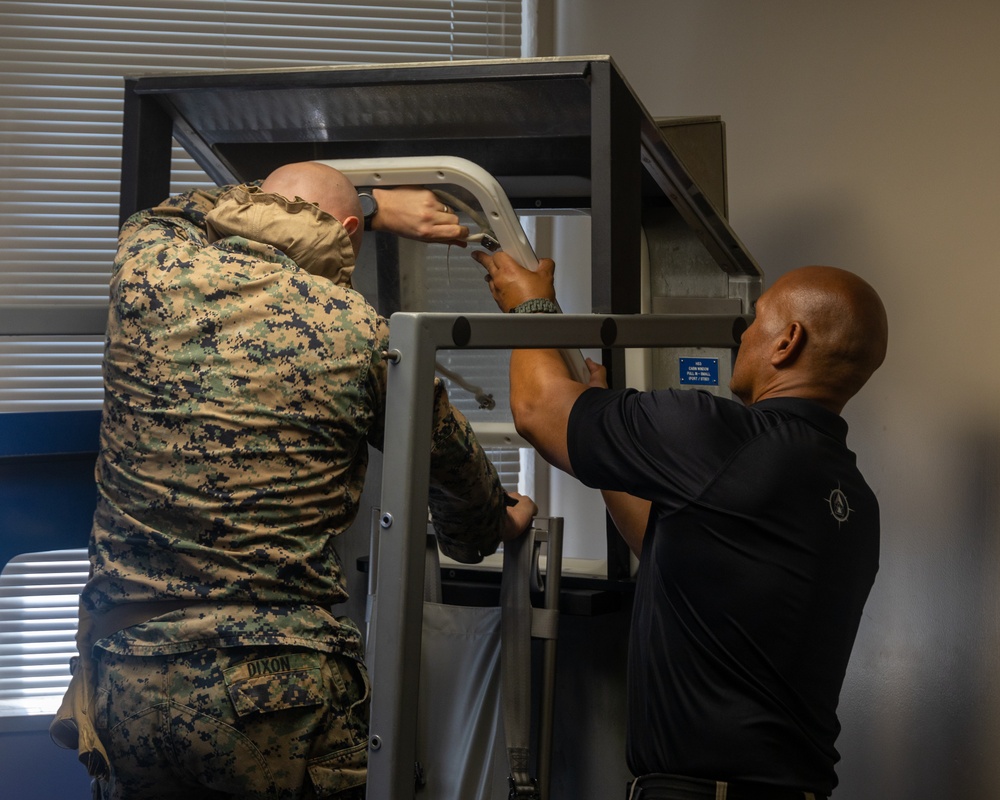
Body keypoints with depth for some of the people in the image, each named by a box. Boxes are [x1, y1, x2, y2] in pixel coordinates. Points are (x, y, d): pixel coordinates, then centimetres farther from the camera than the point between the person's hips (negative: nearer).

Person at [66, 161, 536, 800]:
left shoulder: (147, 264, 2)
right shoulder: (357, 332, -5)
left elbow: (185, 209, 28)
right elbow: (453, 461, 13)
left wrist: (372, 202, 32)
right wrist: (498, 521, 37)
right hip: (281, 693, -3)